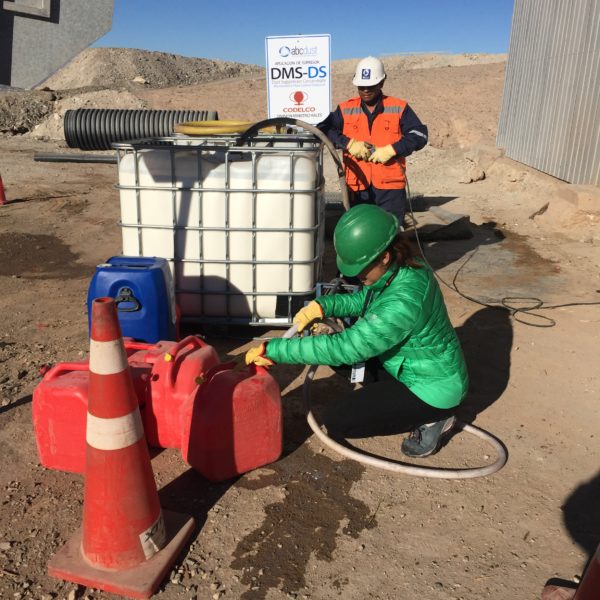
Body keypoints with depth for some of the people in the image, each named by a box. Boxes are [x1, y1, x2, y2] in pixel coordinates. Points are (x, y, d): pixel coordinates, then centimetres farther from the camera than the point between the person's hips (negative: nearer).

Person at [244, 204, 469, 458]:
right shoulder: (400, 268, -10)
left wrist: (274, 349, -33)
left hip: (432, 385, -9)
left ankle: (430, 417, 1)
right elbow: (363, 300, 7)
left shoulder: (404, 300, -37)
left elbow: (346, 348, -38)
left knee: (337, 421, -12)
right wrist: (323, 305, -13)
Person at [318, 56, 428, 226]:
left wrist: (391, 150, -14)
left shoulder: (399, 108, 4)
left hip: (391, 187, -1)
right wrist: (348, 143, -13)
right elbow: (321, 128, -1)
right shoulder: (345, 110, 7)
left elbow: (419, 134, -1)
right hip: (357, 187, 1)